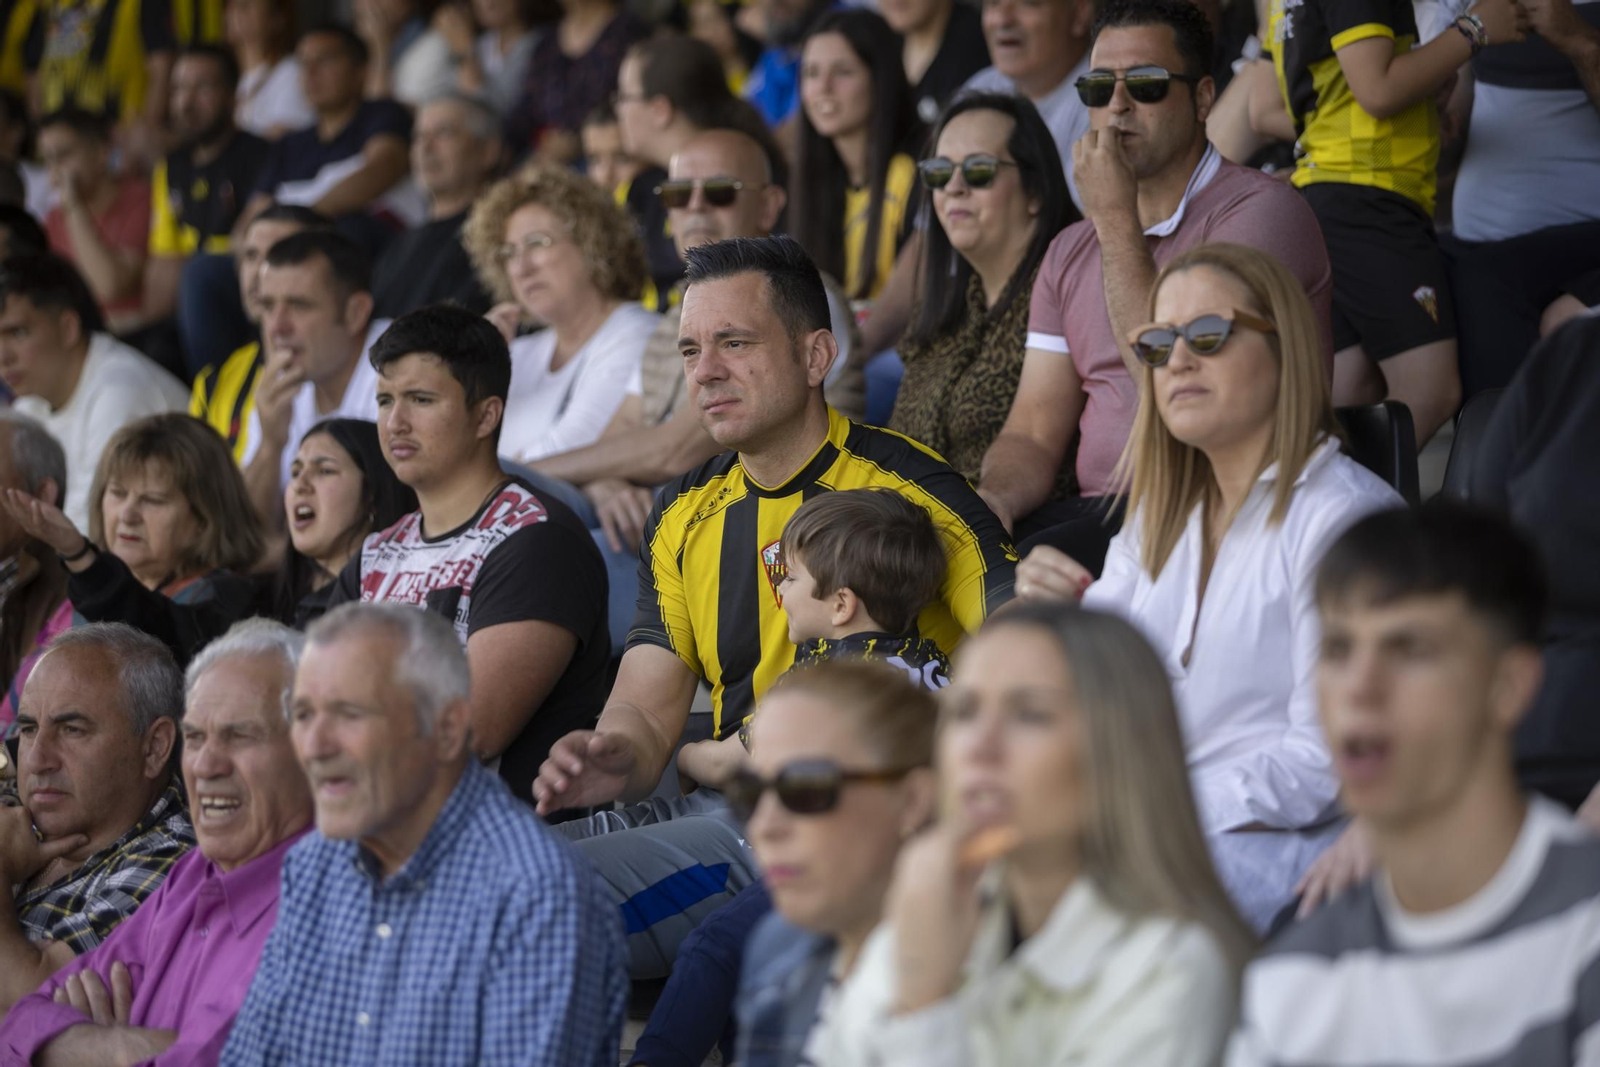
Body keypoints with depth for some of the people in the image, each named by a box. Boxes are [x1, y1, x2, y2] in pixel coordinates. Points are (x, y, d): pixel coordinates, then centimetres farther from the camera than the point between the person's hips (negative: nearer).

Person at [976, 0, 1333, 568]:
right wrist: (992, 498, -10)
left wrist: (1116, 219, -10)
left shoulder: (1262, 211, -4)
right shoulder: (1071, 253, 19)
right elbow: (1034, 431, 14)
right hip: (1099, 513, 6)